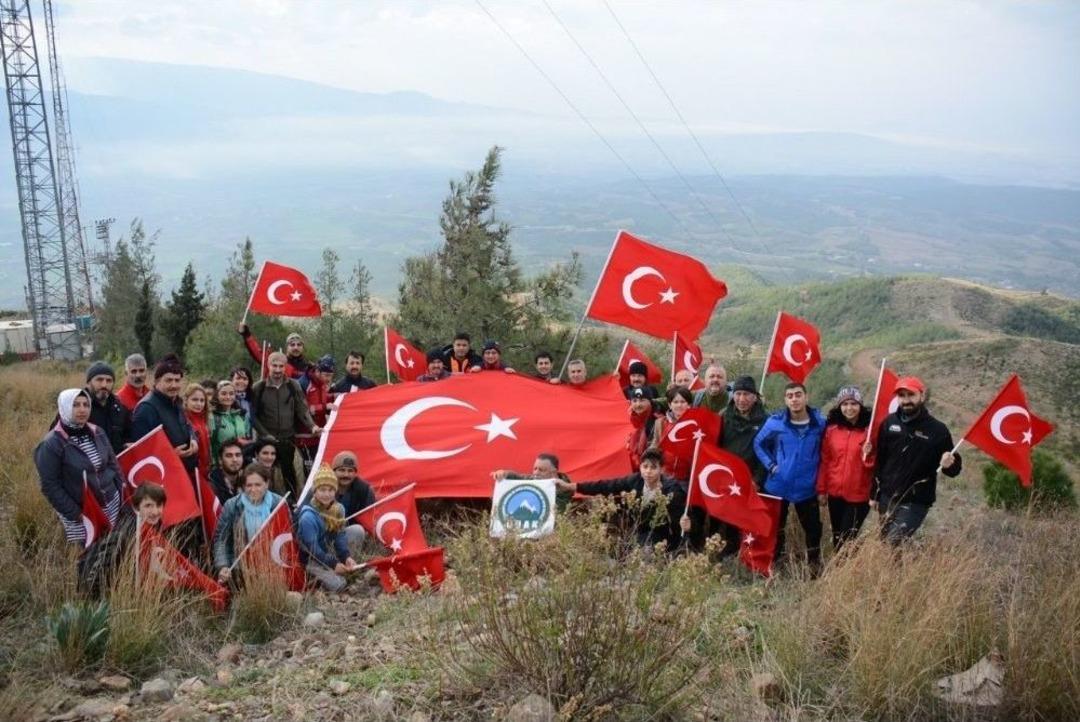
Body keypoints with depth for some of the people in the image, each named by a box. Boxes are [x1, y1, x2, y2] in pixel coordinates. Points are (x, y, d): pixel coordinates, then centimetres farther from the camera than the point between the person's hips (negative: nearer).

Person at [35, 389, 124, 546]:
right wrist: (74, 514, -15)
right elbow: (49, 485, -14)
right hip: (81, 513, -5)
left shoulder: (97, 433, 3)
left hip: (111, 505, 5)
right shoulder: (51, 444, -15)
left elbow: (113, 464, 13)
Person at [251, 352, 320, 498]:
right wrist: (265, 434, -9)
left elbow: (302, 409, 0)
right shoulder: (259, 388, -2)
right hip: (267, 440, -1)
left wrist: (312, 426, -15)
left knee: (288, 471, 11)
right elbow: (254, 415, -1)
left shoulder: (293, 386, 1)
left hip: (288, 438, 1)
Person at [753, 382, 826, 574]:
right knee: (775, 529, 12)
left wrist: (821, 478, 2)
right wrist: (771, 465, -4)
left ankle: (815, 566, 26)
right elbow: (758, 444, 5)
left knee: (813, 528, 9)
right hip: (777, 486, 0)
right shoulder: (775, 422, -8)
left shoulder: (820, 422, -6)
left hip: (806, 488, 0)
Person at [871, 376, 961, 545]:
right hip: (887, 498, 4)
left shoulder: (937, 429, -8)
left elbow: (953, 469, -1)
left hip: (915, 503, -4)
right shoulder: (889, 423, 3)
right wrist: (874, 494, 9)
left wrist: (950, 464, -25)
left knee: (892, 544, -15)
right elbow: (879, 461, 8)